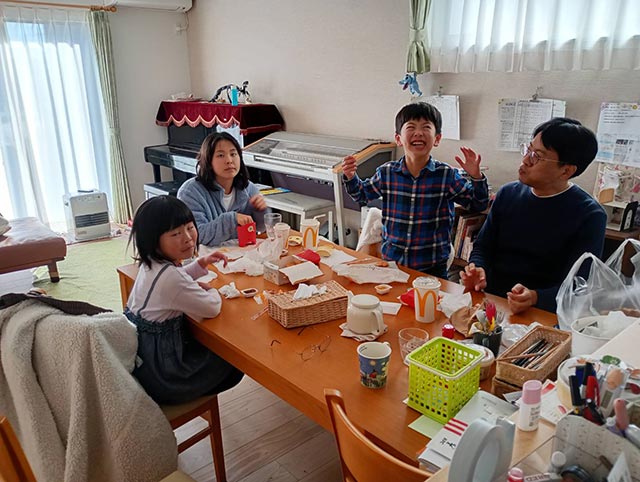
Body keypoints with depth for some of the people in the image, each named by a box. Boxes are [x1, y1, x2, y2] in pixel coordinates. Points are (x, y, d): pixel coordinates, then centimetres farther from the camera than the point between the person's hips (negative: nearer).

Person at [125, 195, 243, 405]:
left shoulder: (152, 263, -2)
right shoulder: (169, 276, -32)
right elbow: (212, 308, -22)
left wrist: (201, 264, 9)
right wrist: (212, 291, -1)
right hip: (158, 375, -9)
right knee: (234, 364, 7)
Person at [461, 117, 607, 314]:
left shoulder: (589, 216, -6)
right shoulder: (507, 194, 8)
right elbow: (482, 248, 14)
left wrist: (534, 298, -28)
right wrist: (477, 271, -8)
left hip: (543, 315, -4)